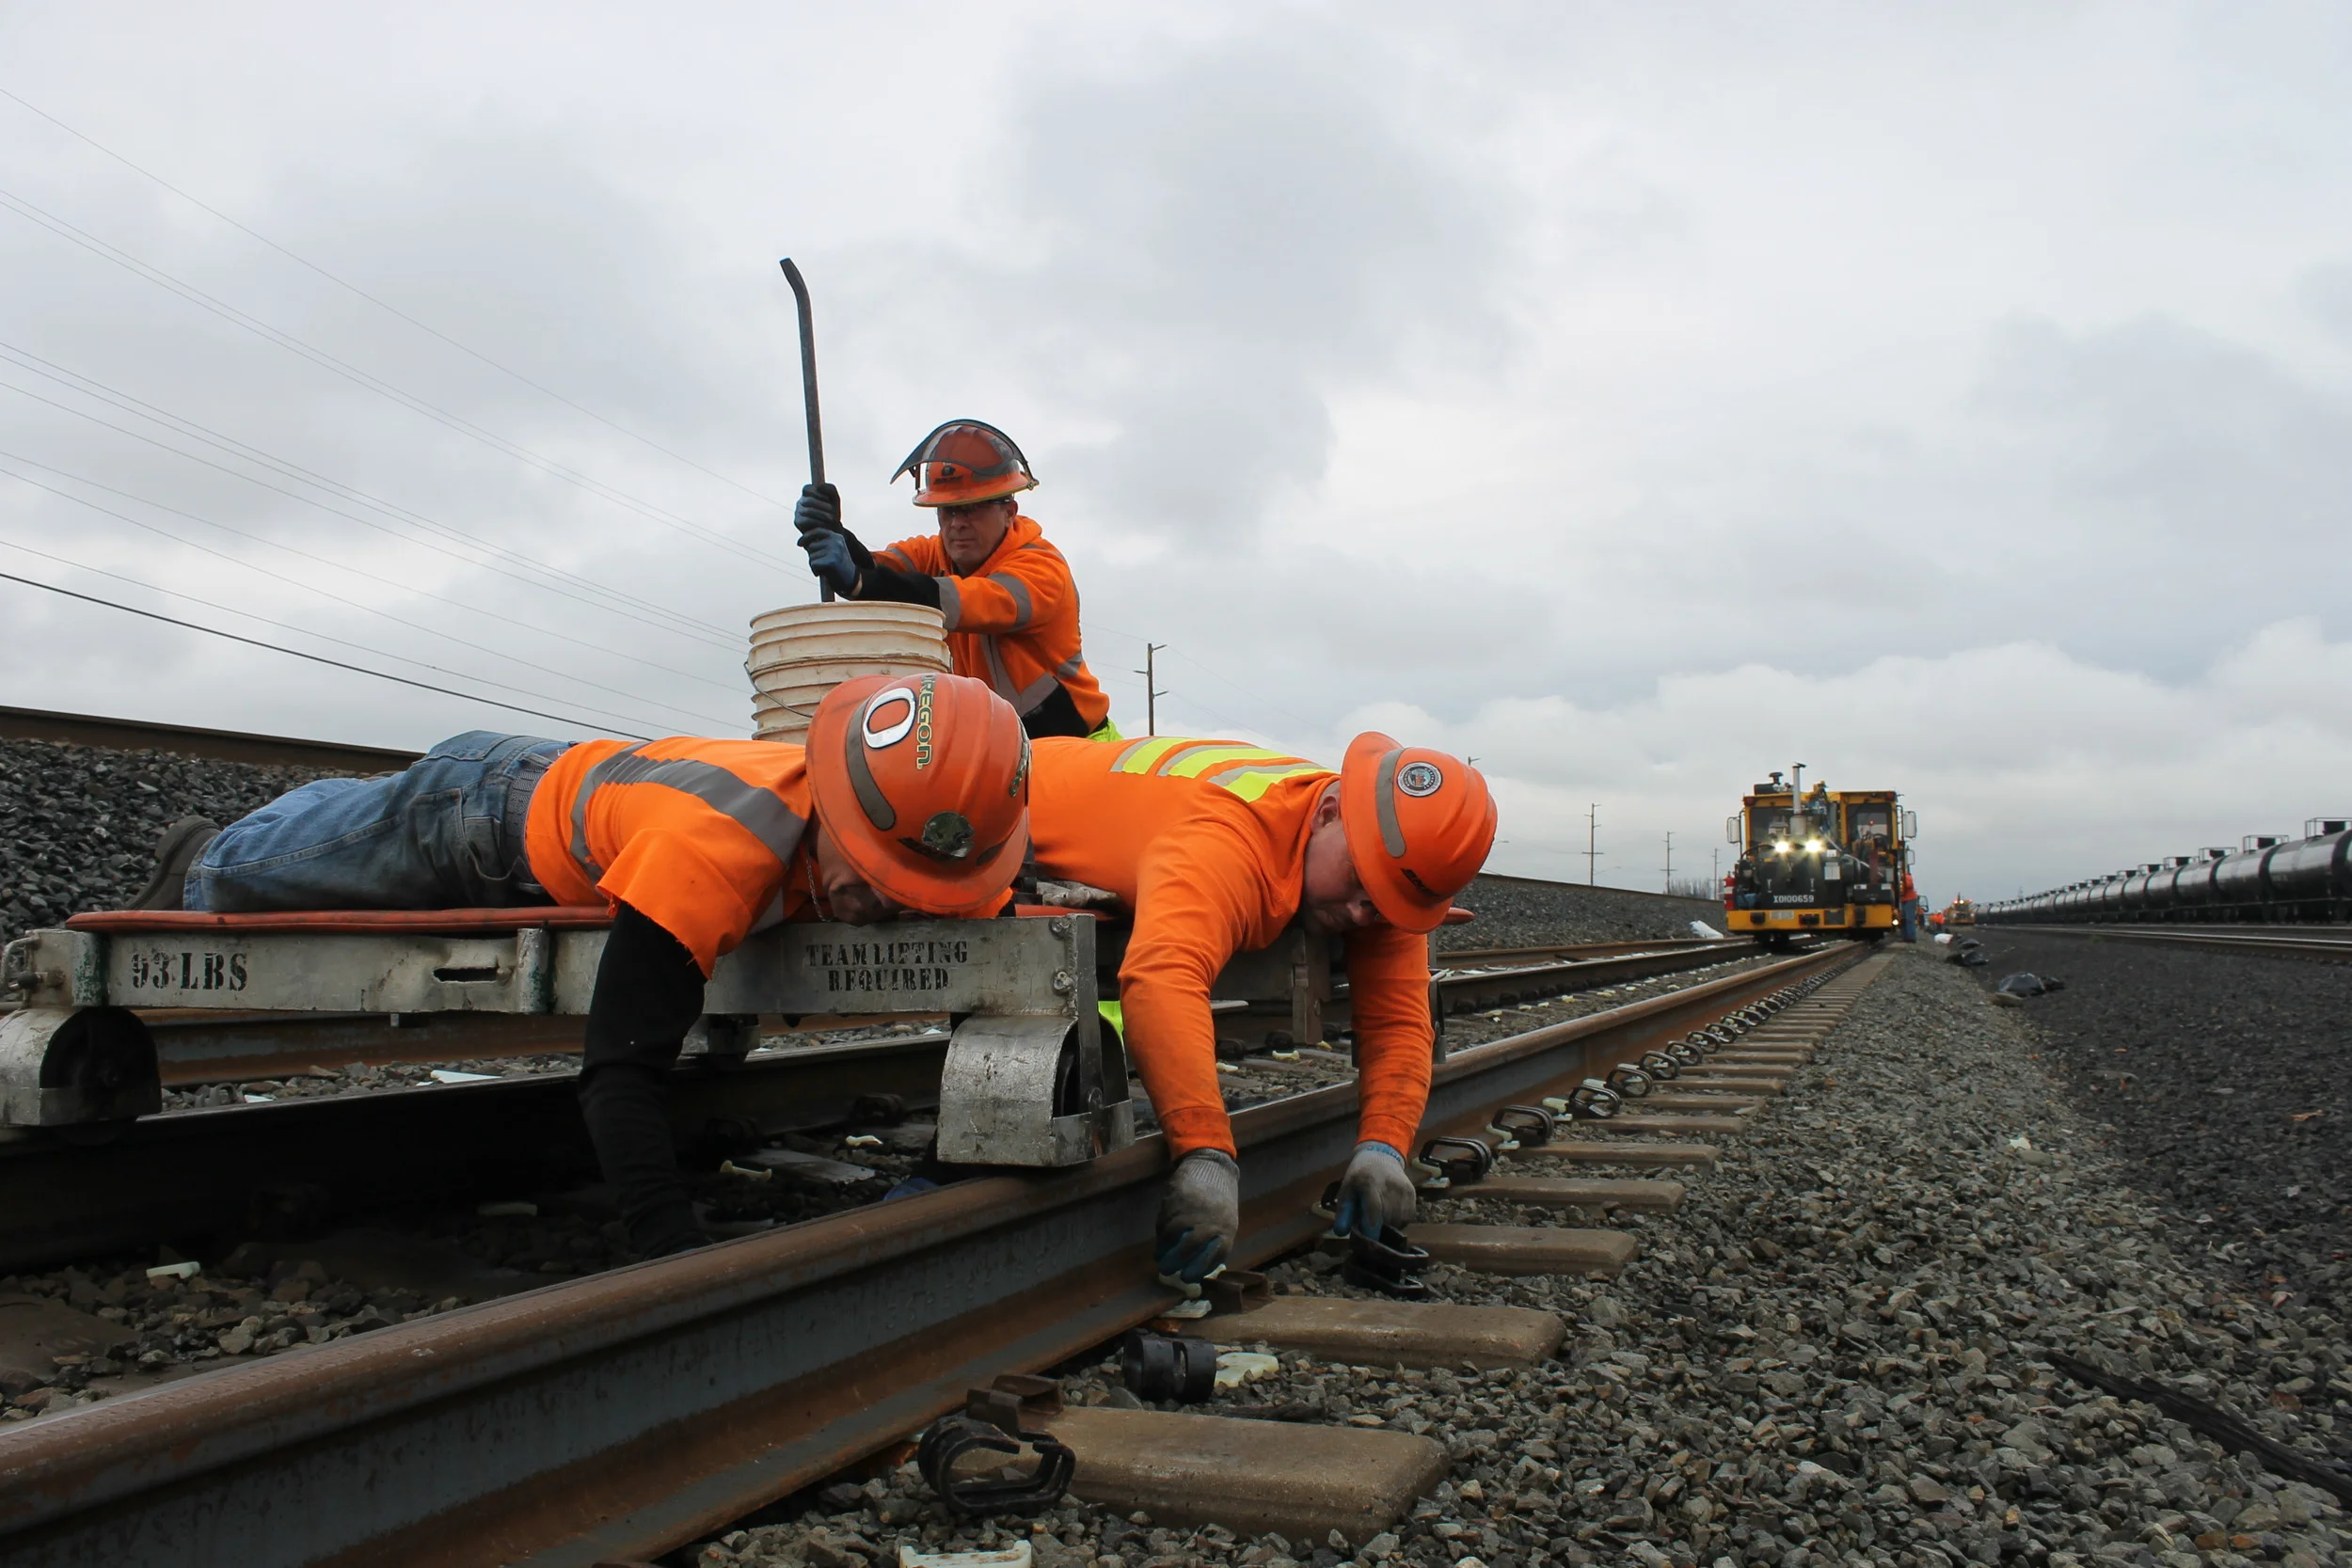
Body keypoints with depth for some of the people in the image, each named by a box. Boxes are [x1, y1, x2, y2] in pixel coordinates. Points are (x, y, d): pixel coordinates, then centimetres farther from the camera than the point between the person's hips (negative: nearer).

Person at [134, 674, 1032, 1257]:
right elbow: (620, 1070, -52)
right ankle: (197, 858, 60)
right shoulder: (714, 848, -51)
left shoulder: (908, 824, -31)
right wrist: (677, 1254, -62)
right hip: (490, 807, -5)